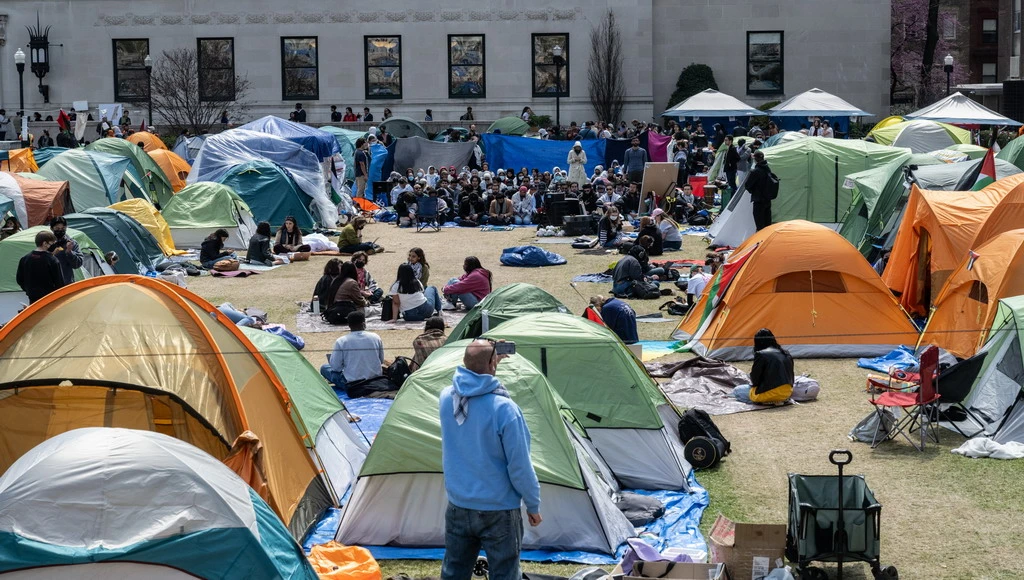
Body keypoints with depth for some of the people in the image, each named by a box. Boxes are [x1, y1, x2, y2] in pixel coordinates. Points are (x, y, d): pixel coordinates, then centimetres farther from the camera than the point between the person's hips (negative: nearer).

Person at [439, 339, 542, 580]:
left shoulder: (446, 398, -7)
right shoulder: (504, 408, -23)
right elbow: (520, 466, -17)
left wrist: (492, 360, 15)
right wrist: (533, 505, -4)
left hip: (457, 507, 5)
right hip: (498, 511, -5)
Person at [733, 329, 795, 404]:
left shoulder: (760, 355, -12)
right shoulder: (786, 354, 8)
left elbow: (754, 380, -9)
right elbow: (791, 376, 14)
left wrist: (751, 371, 13)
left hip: (770, 394, -8)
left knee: (736, 391, 9)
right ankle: (776, 400, 12)